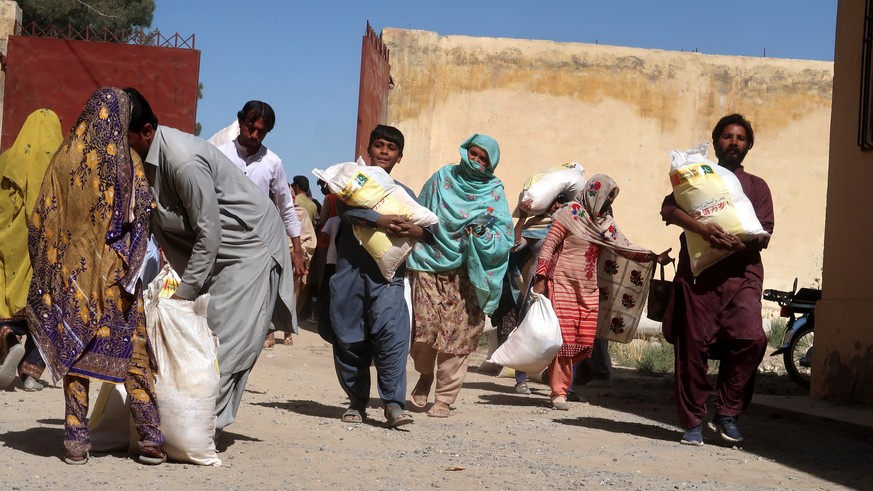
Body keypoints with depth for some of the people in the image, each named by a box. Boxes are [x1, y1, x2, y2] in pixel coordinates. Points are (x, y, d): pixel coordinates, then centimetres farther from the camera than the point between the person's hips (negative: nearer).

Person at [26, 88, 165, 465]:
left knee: (74, 352, 9)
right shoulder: (128, 162, -5)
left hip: (71, 271, 2)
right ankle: (150, 438, 4)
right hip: (116, 271, -1)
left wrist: (46, 270, 9)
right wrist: (136, 267, 4)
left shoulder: (64, 159, -1)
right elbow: (142, 217, -8)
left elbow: (41, 217, 1)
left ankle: (76, 440, 9)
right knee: (132, 351, 5)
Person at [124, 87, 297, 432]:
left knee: (227, 339, -10)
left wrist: (184, 294, -22)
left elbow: (209, 236, -27)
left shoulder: (183, 161, -30)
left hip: (250, 244, -9)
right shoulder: (143, 156, -3)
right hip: (214, 246, 9)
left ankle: (207, 423, -5)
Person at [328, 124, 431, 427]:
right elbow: (346, 209, -10)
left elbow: (429, 231, 9)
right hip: (350, 269, 0)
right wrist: (380, 221, -24)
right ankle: (357, 401, 16)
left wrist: (413, 230, -14)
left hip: (387, 273, 0)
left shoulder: (404, 194, 20)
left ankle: (394, 403, -18)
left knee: (390, 329, -19)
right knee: (349, 338, 2)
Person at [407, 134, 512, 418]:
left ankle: (445, 399, 9)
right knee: (424, 328, -8)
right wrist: (414, 252, 8)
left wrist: (482, 233, -20)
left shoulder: (493, 191, 5)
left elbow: (504, 233, -2)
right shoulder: (442, 178, 8)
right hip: (430, 264, 1)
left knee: (456, 335, -2)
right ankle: (425, 376, 23)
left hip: (466, 273, 0)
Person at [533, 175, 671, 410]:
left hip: (589, 290, 6)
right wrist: (541, 278, -15)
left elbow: (624, 247, 7)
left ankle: (559, 379, 22)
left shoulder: (605, 222, 11)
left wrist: (654, 257, -5)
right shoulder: (571, 214, -6)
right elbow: (548, 245, -9)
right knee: (563, 339, -6)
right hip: (563, 284, -6)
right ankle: (559, 392, 2)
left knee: (585, 341, 4)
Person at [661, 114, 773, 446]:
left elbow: (764, 234, 6)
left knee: (750, 338, -19)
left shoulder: (756, 187, 19)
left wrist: (742, 244, -16)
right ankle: (693, 422, 9)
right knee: (693, 347, -2)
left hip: (741, 274, 0)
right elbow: (668, 209, -4)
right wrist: (701, 228, -22)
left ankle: (727, 413, -6)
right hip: (697, 274, 0)